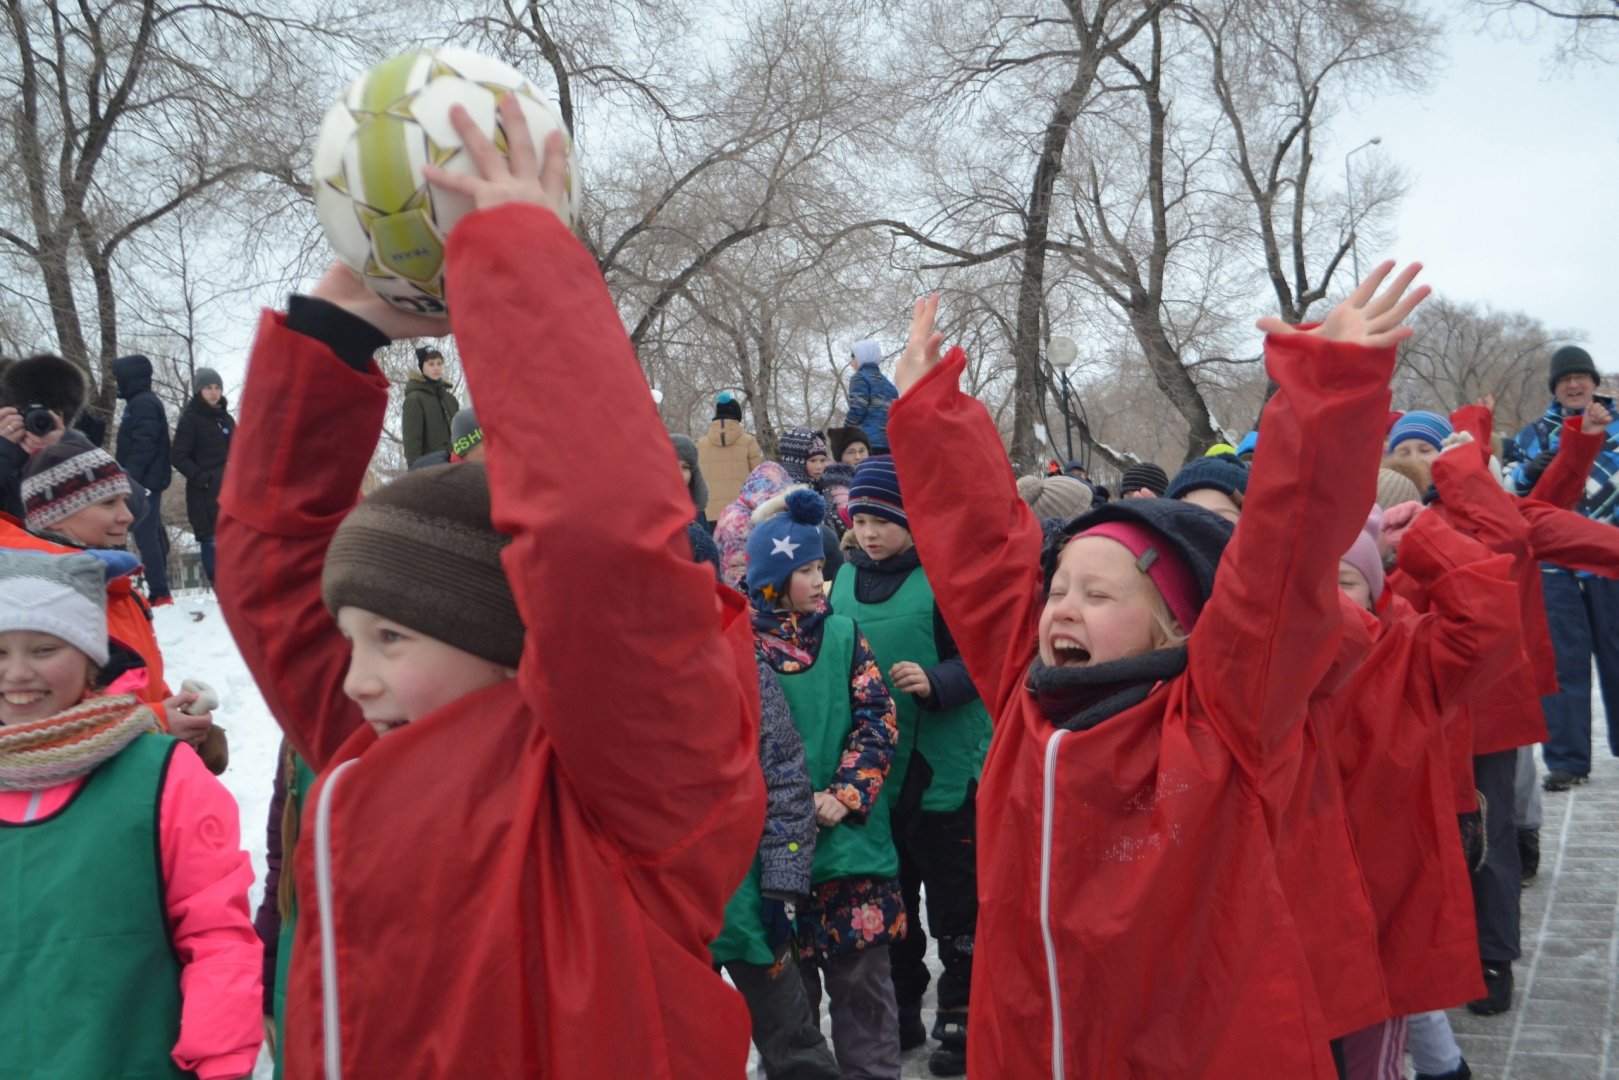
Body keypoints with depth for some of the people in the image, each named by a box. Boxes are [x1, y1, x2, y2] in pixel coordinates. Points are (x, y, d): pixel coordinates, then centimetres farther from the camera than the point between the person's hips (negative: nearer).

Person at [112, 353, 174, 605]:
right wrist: (128, 479, 19)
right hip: (146, 481, 11)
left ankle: (159, 592, -14)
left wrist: (130, 478, -23)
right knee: (152, 535, 12)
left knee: (145, 536, -12)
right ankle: (159, 590, 17)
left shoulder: (143, 404, -12)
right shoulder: (140, 402, 20)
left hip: (144, 481, -11)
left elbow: (143, 446, -20)